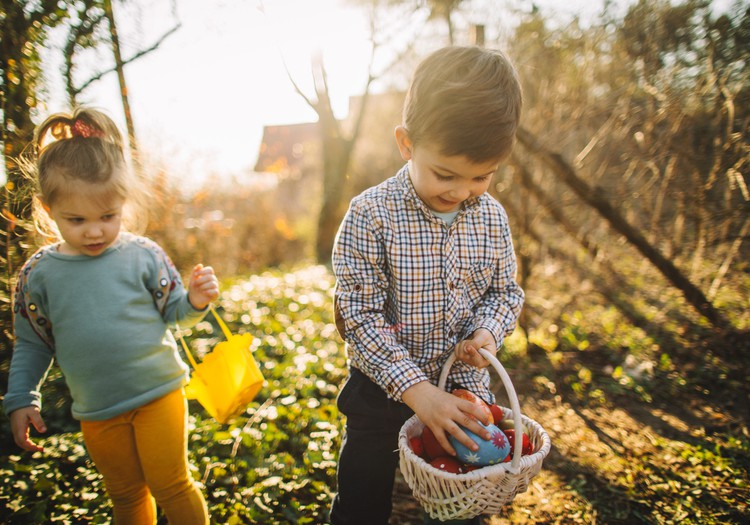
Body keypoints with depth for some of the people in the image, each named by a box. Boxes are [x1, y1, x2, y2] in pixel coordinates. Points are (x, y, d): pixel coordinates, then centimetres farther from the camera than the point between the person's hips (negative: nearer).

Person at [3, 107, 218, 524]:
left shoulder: (144, 255, -10)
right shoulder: (38, 274, -3)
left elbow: (173, 313, -2)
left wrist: (195, 302, -22)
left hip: (159, 394, -3)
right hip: (97, 414, 3)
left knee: (170, 485, 6)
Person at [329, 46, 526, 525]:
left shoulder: (492, 217, -6)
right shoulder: (372, 215, -21)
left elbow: (506, 291, 6)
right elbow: (359, 316, -20)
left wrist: (488, 331, -16)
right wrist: (415, 388, -25)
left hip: (466, 390, 4)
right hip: (385, 392, -3)